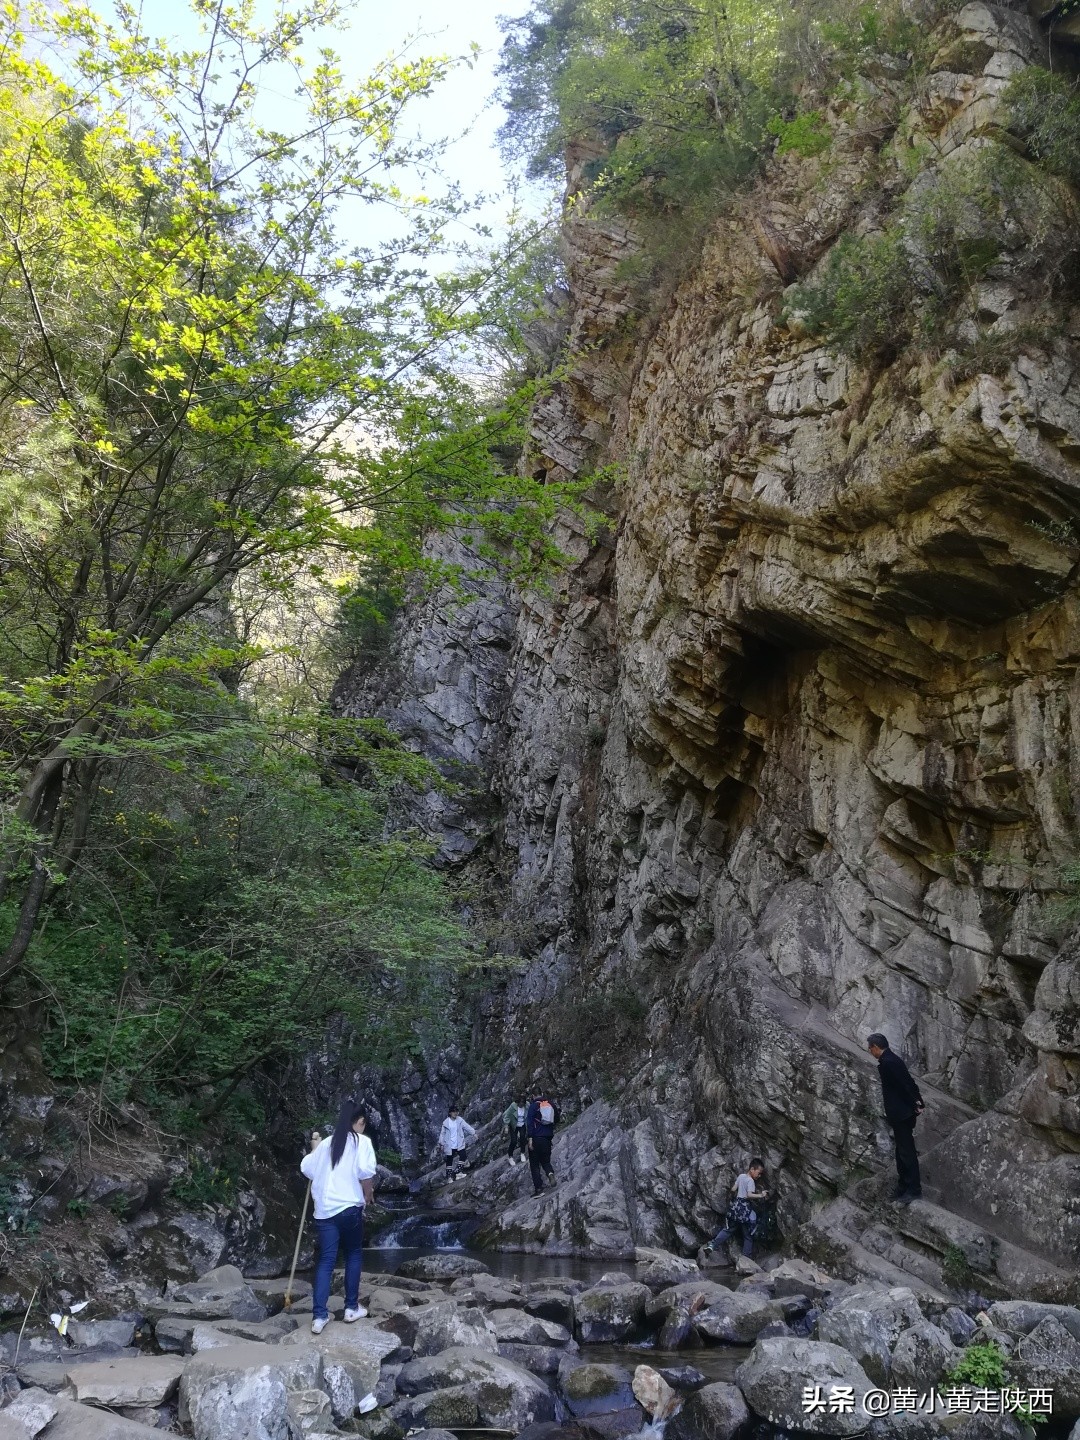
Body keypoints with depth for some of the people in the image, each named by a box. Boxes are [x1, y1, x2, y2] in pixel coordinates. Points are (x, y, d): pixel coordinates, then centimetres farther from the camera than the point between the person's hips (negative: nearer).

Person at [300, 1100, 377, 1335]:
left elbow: (307, 1168, 16)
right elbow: (365, 1173, -13)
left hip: (324, 1209, 4)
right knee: (354, 1254, 14)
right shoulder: (362, 1141, -1)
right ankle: (351, 1308, 18)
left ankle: (319, 1316, -2)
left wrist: (314, 1148, 32)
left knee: (326, 1260, 5)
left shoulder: (327, 1142, 14)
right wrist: (367, 1195, 5)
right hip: (349, 1207, -4)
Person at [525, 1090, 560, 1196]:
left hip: (536, 1138, -4)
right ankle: (550, 1173, -13)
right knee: (545, 1161, 19)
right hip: (548, 1138, 4)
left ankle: (538, 1188, 0)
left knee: (534, 1164, 6)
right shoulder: (552, 1104, 7)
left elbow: (529, 1122, -14)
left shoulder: (533, 1105, -6)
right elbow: (556, 1120, 17)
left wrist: (530, 1137, -14)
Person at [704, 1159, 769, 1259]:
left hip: (736, 1205, 7)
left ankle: (713, 1244, -3)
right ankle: (746, 1256, 9)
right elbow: (749, 1195, -23)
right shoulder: (750, 1181, -13)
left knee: (728, 1229, 11)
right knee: (748, 1235, 7)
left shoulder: (741, 1176, 9)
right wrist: (761, 1195, -20)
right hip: (745, 1208, -7)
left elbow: (733, 1189, 13)